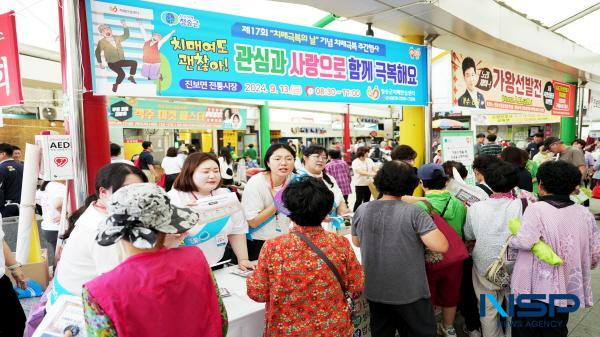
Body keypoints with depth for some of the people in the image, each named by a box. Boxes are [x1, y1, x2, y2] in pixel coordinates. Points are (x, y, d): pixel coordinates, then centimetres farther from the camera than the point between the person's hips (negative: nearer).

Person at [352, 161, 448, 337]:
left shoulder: (362, 210, -6)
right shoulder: (414, 213, -19)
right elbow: (441, 246, -23)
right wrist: (428, 225, -5)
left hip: (374, 291, 4)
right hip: (410, 293, -3)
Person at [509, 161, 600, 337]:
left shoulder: (536, 209, -17)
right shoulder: (584, 213, -1)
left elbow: (524, 242, -26)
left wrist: (510, 238, -5)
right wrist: (582, 266, 23)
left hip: (533, 287, -4)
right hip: (566, 289, 5)